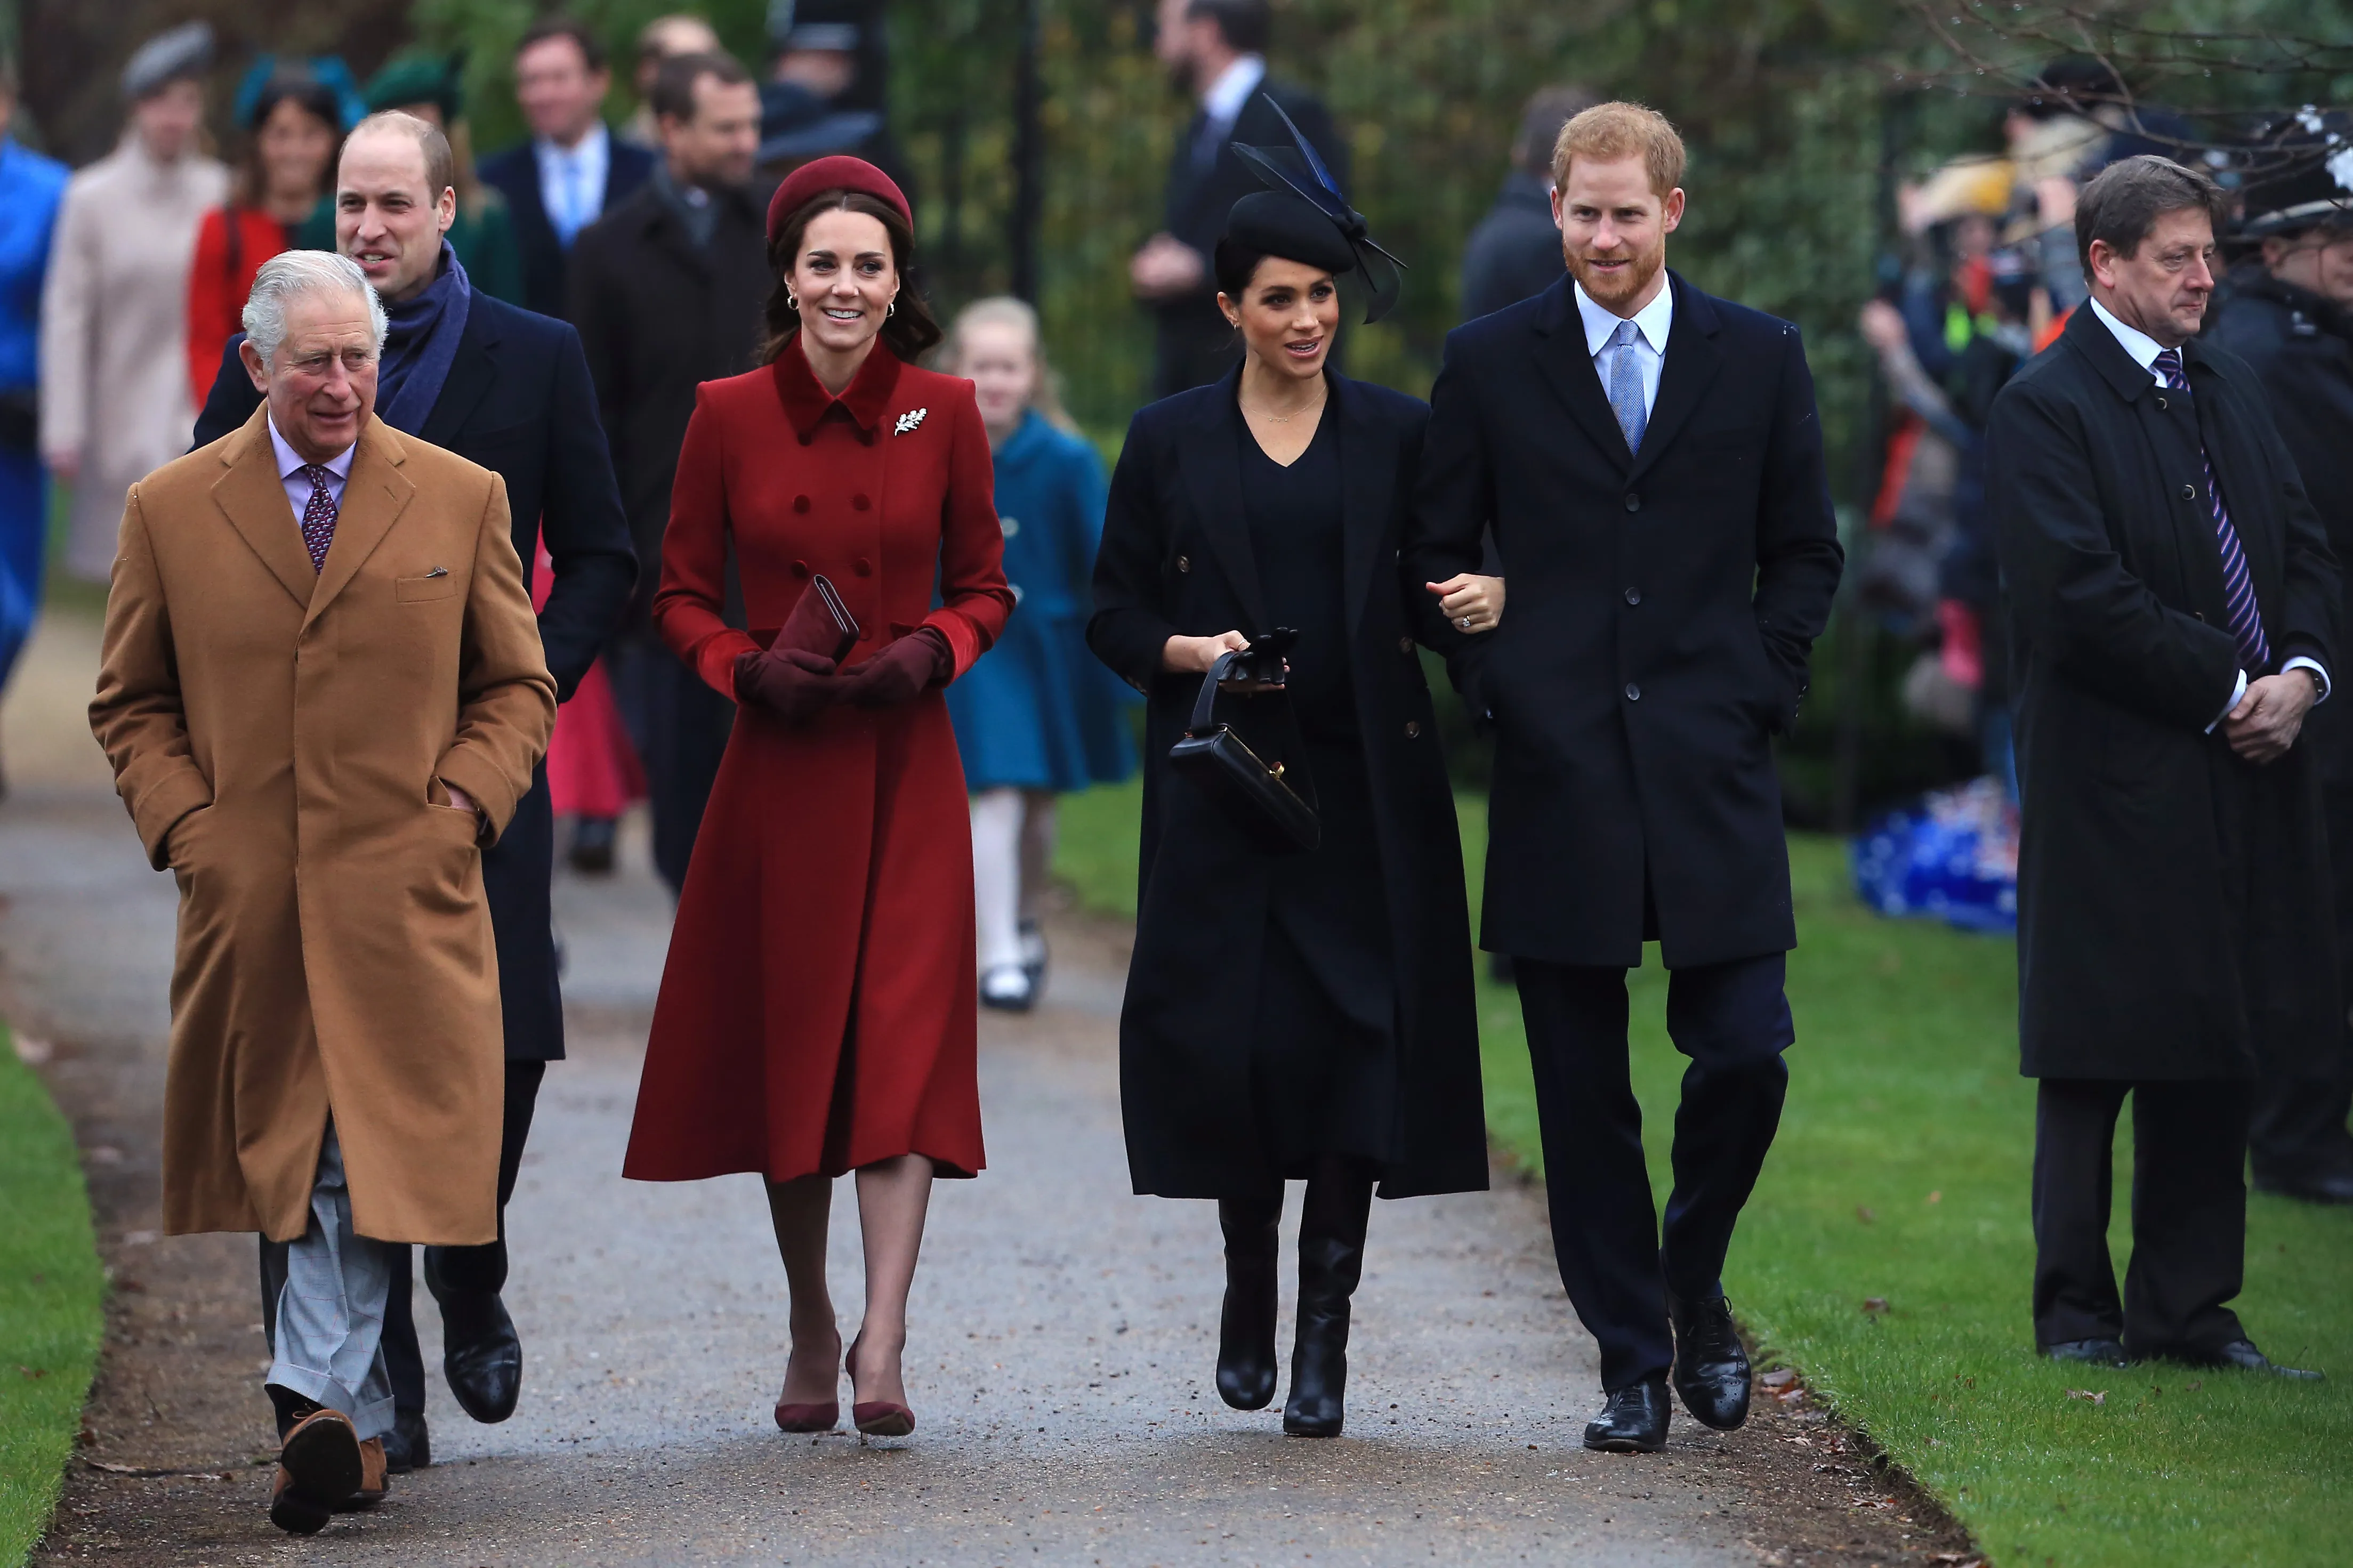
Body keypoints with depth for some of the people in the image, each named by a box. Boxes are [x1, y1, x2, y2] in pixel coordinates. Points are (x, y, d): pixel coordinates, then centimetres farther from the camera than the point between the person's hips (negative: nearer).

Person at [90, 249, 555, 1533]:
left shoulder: (460, 500, 7)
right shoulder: (170, 512, 7)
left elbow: (518, 687, 13)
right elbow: (131, 703, 13)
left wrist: (462, 804, -2)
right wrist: (183, 823, -2)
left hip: (405, 894, -1)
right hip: (246, 896, 1)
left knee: (365, 1156, -12)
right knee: (284, 1153, 5)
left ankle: (318, 1402, -17)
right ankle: (355, 1422, 14)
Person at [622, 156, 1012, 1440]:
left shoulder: (943, 414, 1)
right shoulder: (728, 416, 1)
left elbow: (984, 587, 9)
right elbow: (680, 596, 7)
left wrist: (930, 652, -10)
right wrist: (748, 666, -12)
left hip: (906, 769, -1)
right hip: (777, 769, 1)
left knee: (903, 1037, -11)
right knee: (786, 1040, 6)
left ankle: (882, 1347, -16)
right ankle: (810, 1331, 23)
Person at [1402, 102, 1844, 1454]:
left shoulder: (1761, 360, 7)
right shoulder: (1490, 363, 6)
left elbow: (1805, 553, 12)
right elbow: (1438, 554, 10)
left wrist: (1758, 688, 0)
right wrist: (1497, 685, -1)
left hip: (1713, 774, 0)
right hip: (1560, 774, 0)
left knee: (1747, 1057, -6)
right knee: (1584, 1095, 2)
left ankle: (1694, 1286, 20)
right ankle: (1632, 1358, 11)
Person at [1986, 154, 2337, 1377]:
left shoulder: (2231, 391, 16)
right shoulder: (2043, 407, -9)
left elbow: (2305, 550, 15)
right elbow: (2081, 598, -16)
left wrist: (2301, 673, -4)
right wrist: (2226, 691, -14)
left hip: (2245, 780, 7)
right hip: (2114, 789, -7)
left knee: (2216, 1060, 9)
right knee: (2096, 1060, 0)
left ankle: (2189, 1312, 16)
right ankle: (2077, 1316, 8)